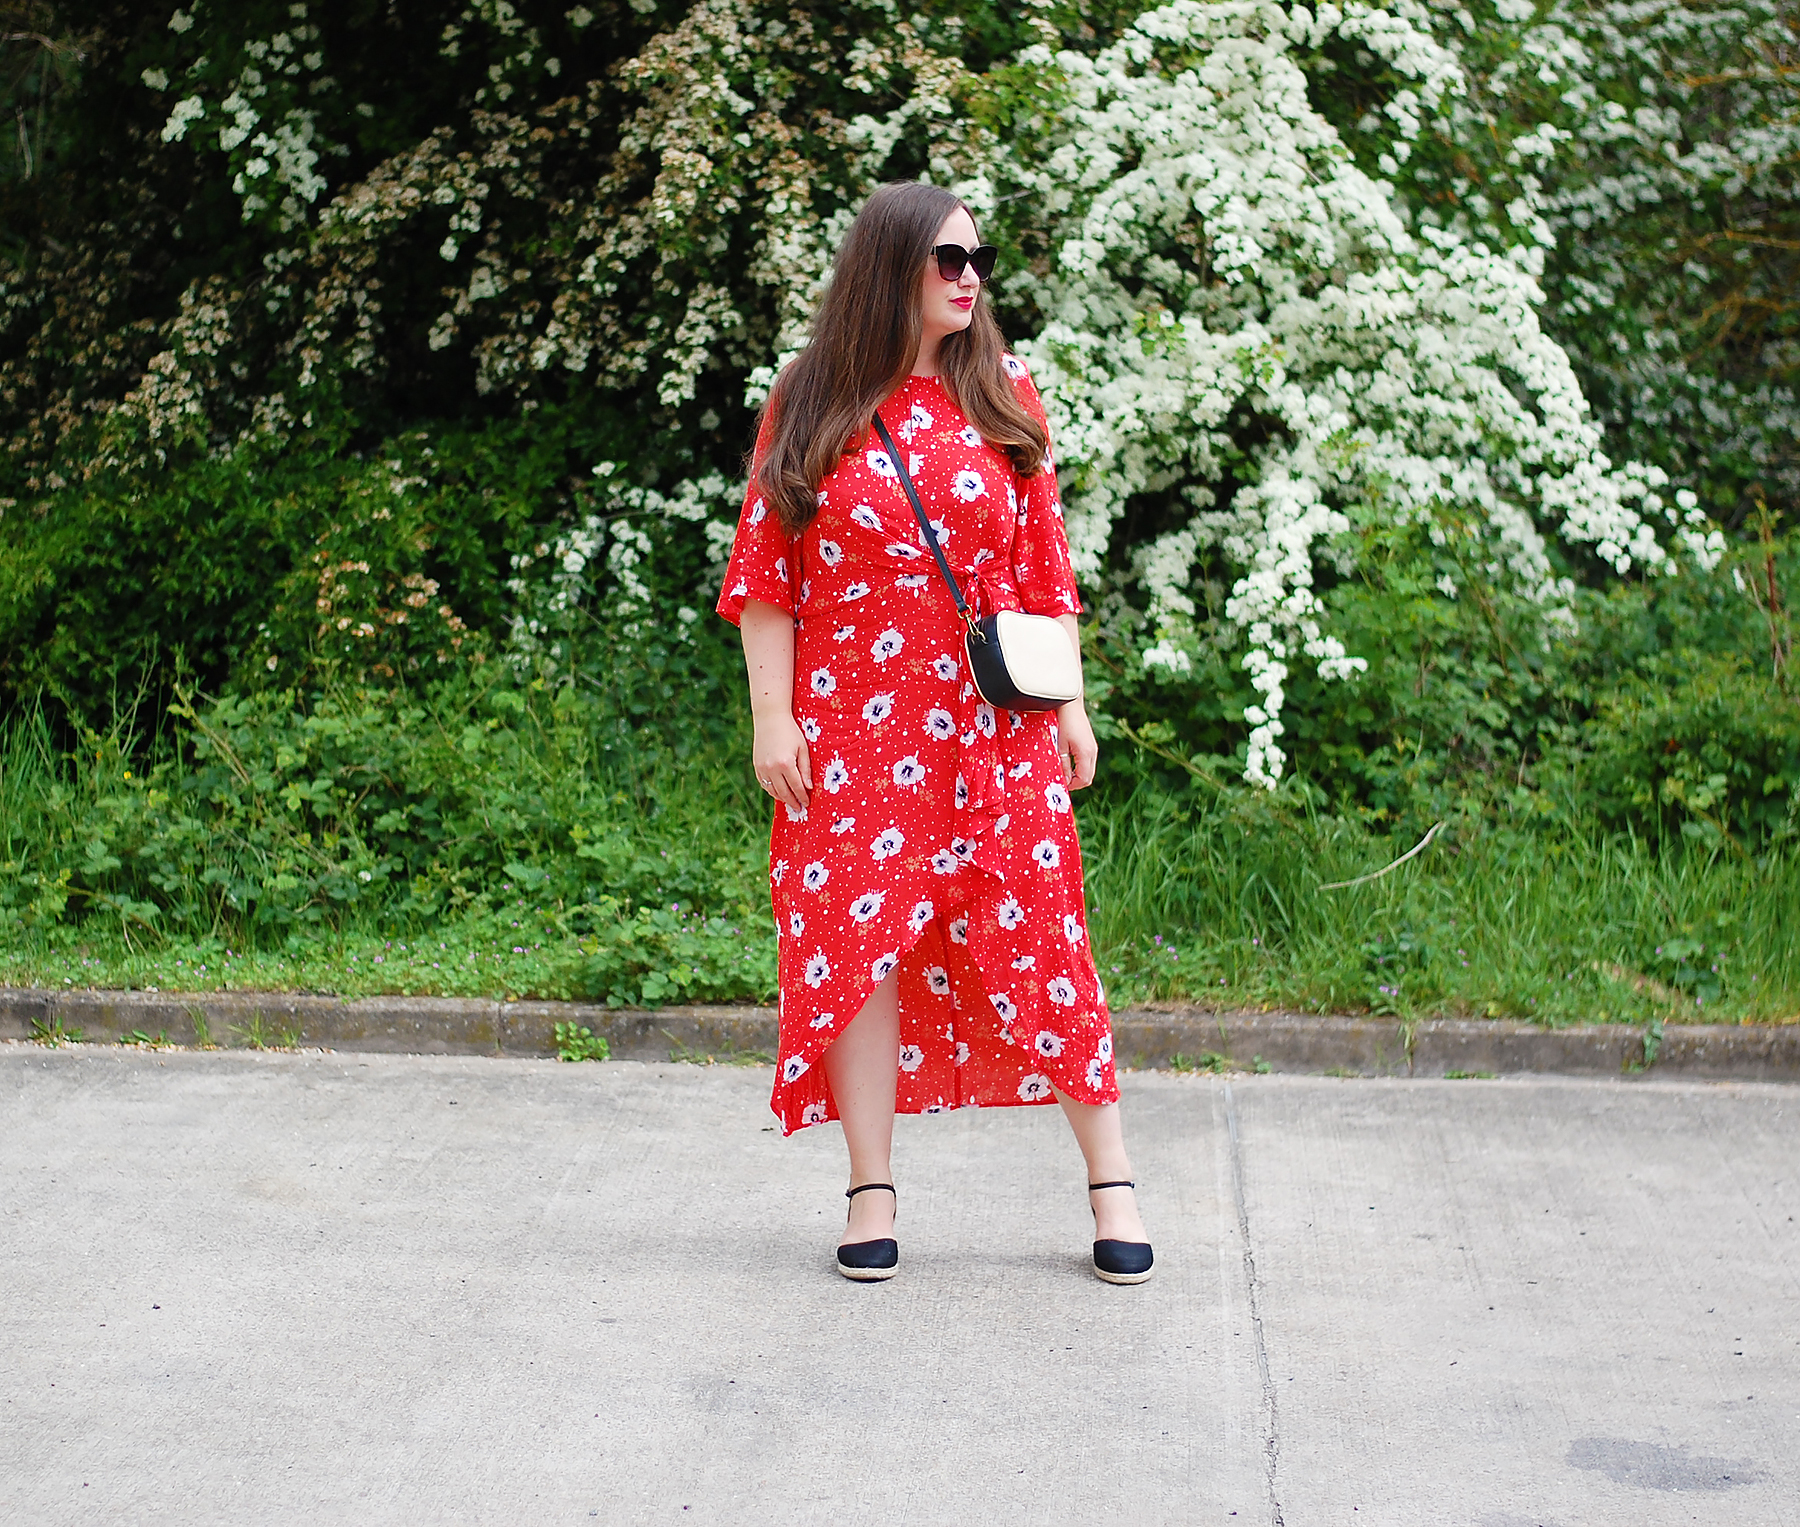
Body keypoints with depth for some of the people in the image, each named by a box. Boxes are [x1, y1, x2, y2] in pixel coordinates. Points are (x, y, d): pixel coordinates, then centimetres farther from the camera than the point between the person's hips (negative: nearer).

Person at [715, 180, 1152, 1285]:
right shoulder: (808, 406, 2)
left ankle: (1112, 1184, 11)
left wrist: (1069, 704, 6)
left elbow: (1046, 564, 9)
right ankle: (873, 1195, 13)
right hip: (853, 732, -1)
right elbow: (766, 571, 3)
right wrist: (773, 717, -2)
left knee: (1041, 942, 1)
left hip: (995, 728, 1)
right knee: (859, 945, 2)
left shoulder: (1003, 395, 7)